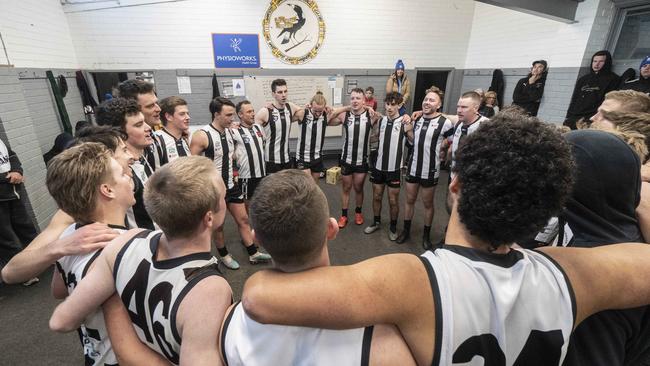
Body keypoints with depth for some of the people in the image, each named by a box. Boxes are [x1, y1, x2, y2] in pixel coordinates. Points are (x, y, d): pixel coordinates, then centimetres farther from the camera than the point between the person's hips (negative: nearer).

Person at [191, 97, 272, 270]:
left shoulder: (229, 131, -1)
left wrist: (231, 170, 9)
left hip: (231, 185, 6)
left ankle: (253, 254, 26)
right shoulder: (202, 135, -20)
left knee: (243, 219, 12)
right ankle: (224, 256, 35)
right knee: (218, 226, 13)